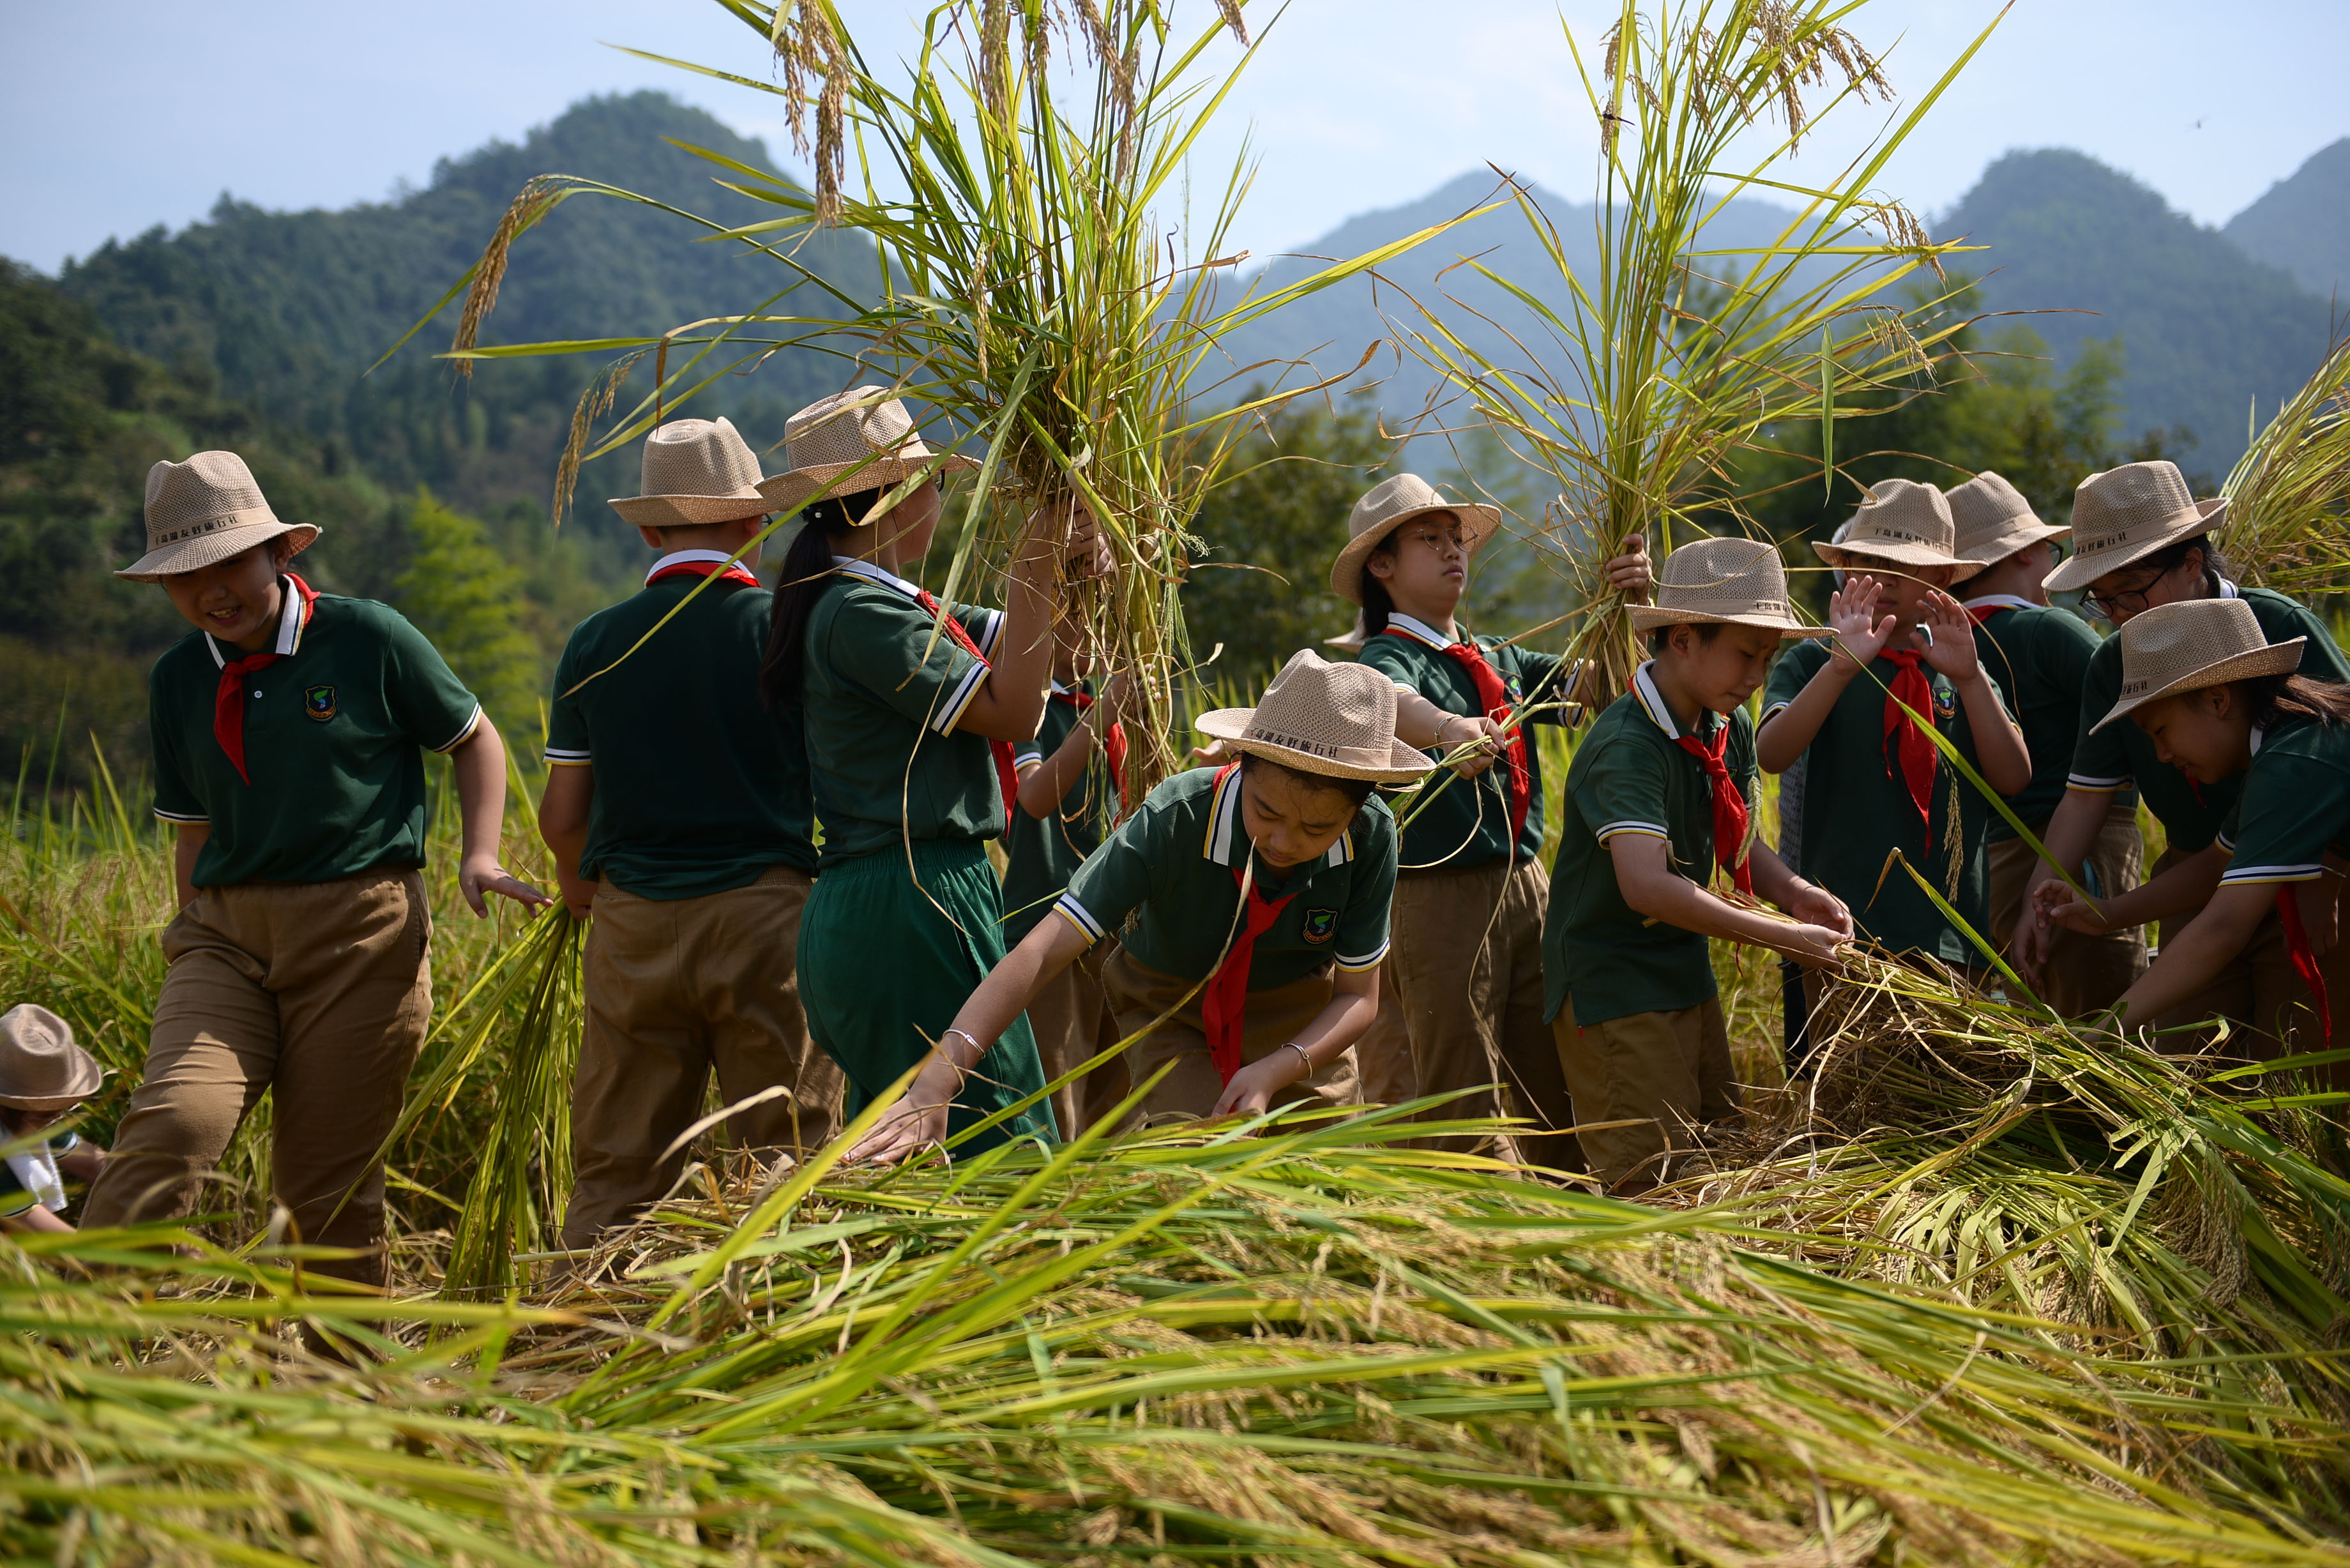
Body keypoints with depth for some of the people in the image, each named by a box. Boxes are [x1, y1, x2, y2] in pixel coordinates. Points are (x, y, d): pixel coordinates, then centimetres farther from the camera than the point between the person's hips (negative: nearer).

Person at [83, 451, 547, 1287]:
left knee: (328, 1181, 1)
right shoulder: (178, 680, 10)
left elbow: (474, 738, 9)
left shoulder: (367, 637, -2)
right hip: (225, 935, 3)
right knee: (175, 1119, -22)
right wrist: (193, 939, 15)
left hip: (359, 935, -3)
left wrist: (479, 856, -5)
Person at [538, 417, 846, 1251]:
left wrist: (579, 886, 27)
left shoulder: (593, 643, 5)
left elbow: (561, 817, 7)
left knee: (614, 1173, 9)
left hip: (632, 926, 3)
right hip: (766, 907, -3)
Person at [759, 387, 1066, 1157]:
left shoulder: (884, 603, 17)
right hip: (915, 909, -11)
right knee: (1001, 1151, -10)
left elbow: (1017, 644, 24)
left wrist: (1059, 553, 9)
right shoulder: (860, 613, -13)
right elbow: (1012, 709, -13)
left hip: (858, 912, 11)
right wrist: (1033, 569, -7)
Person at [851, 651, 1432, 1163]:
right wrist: (934, 1087, -55)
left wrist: (1275, 1073, -36)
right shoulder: (1175, 818, -37)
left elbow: (1357, 997, -16)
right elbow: (1040, 952, -43)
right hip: (1172, 1008, -2)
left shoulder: (1372, 838, -29)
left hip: (1302, 1021, 2)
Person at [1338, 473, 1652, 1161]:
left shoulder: (1498, 658, 17)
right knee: (1466, 1101, 0)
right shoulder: (1393, 656, -5)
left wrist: (1626, 606, -6)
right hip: (1440, 895, -6)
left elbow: (1597, 689, 10)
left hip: (1527, 886, 6)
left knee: (1557, 1090, 9)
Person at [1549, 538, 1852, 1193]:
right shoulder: (1626, 746, -25)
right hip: (1612, 985, -9)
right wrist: (1782, 937, -33)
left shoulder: (1729, 729, 3)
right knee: (1653, 1187, -7)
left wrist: (1795, 891, -11)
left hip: (1689, 976, 9)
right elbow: (1647, 885, -35)